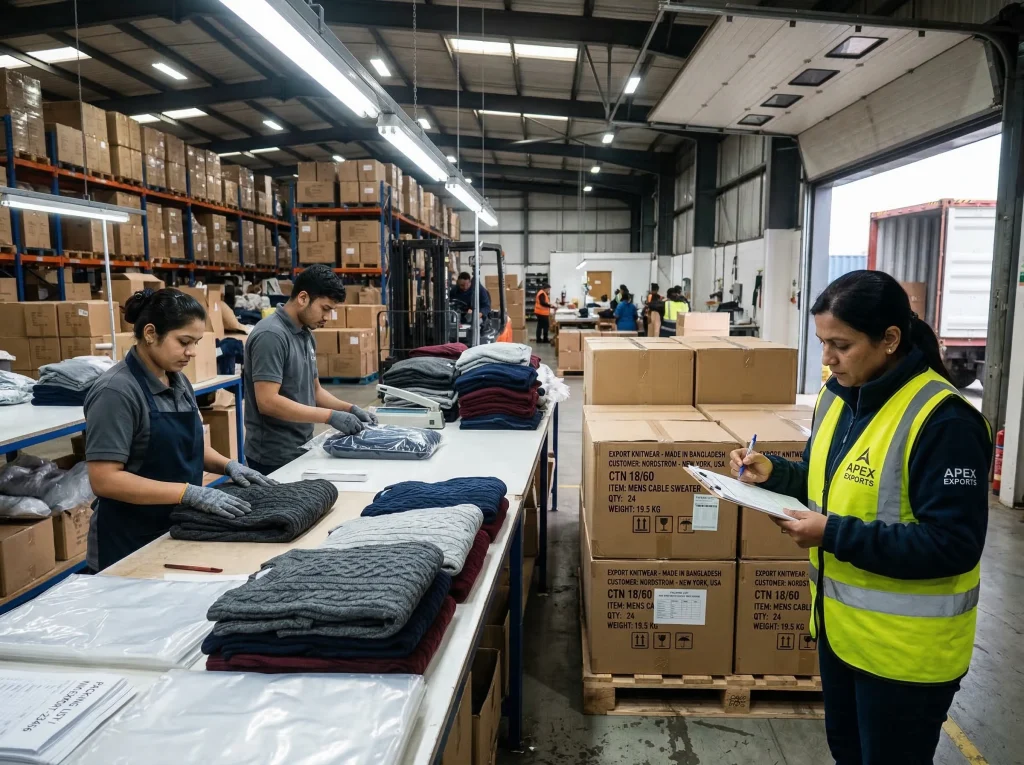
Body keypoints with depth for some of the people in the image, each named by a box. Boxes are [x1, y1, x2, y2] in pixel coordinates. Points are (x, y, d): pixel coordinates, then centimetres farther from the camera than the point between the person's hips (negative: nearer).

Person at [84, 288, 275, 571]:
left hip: (177, 531, 8)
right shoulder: (116, 391, -20)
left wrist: (228, 465, -2)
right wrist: (190, 493, -28)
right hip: (131, 545, -8)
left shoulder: (178, 381, 4)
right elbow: (105, 480, -24)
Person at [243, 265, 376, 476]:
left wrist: (350, 409, 0)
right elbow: (268, 401, -25)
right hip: (275, 457, -9)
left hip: (301, 450, 9)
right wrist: (330, 416, -25)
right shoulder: (271, 335, -19)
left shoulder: (306, 335, 9)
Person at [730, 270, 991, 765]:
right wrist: (774, 473, -6)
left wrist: (833, 535, -28)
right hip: (840, 624, 8)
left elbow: (952, 545, -24)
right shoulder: (838, 396, 1)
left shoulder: (944, 421, -24)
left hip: (905, 646, -7)